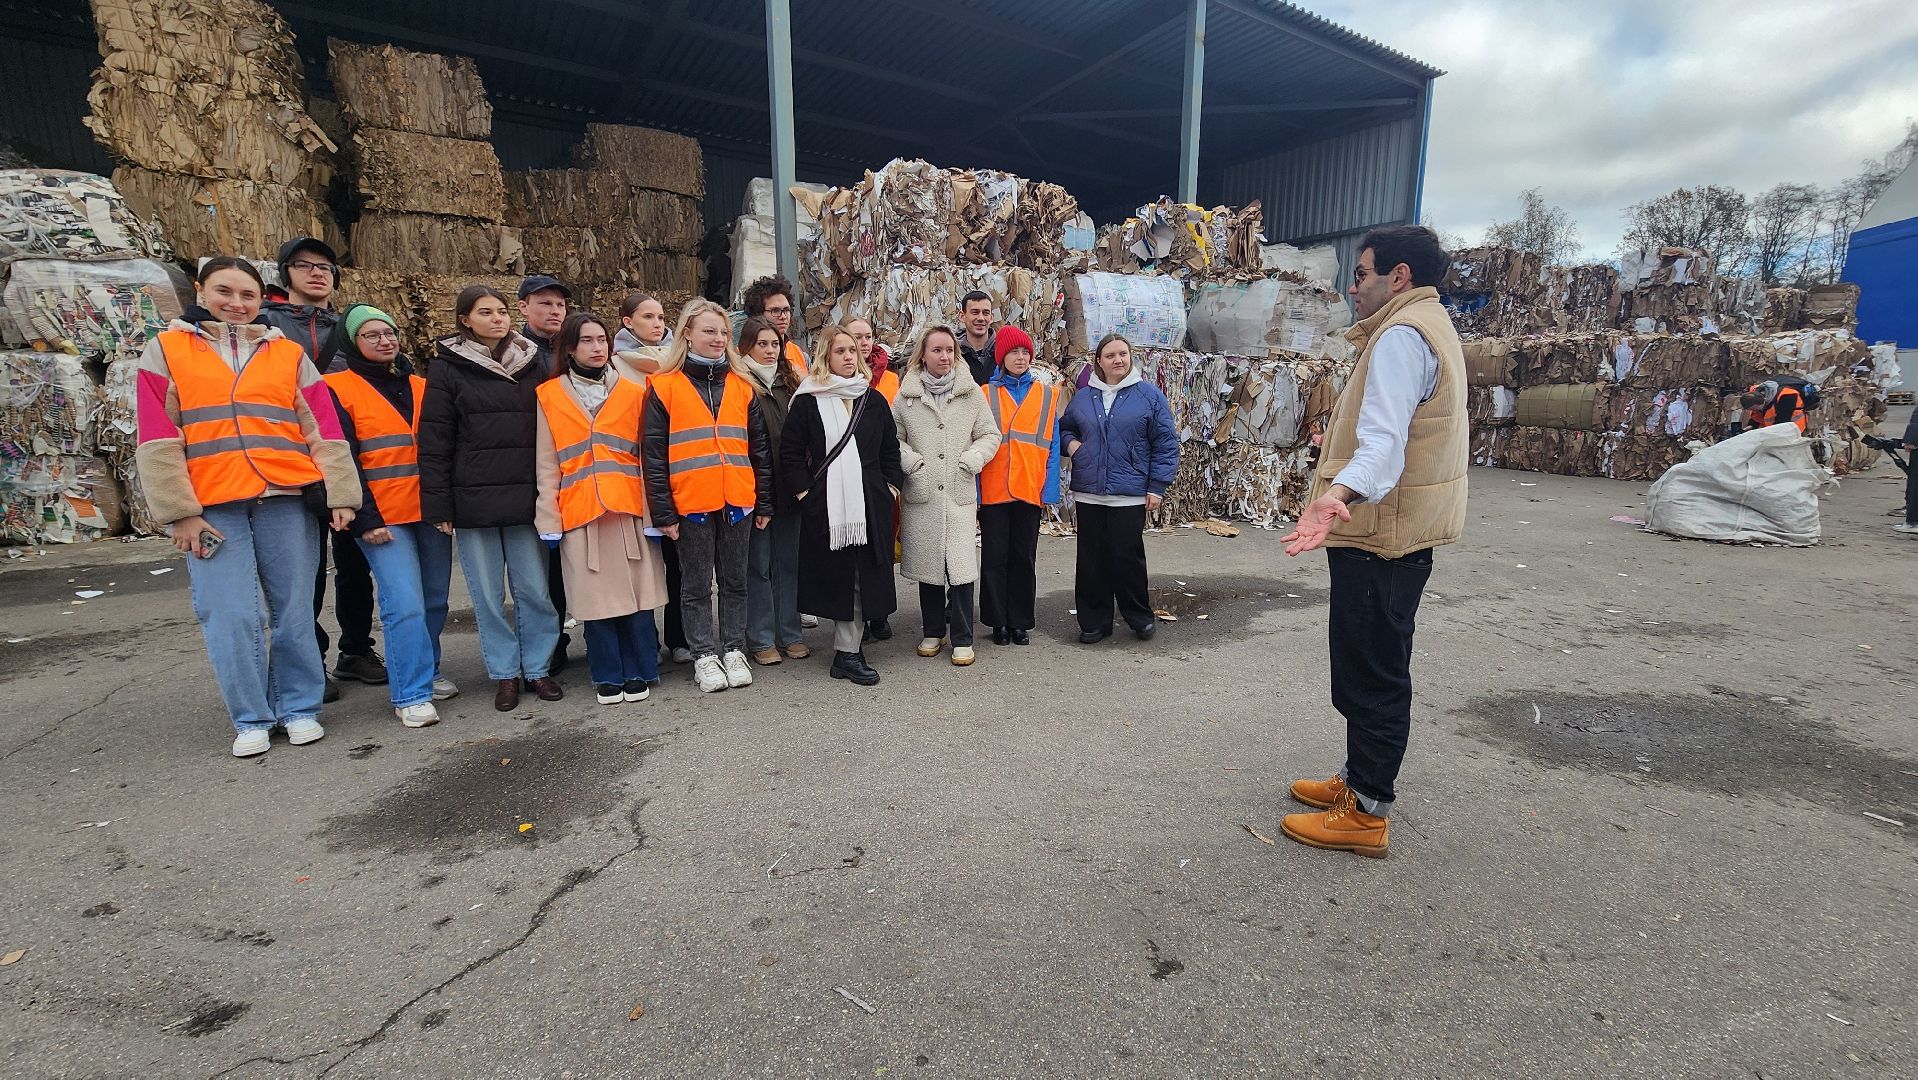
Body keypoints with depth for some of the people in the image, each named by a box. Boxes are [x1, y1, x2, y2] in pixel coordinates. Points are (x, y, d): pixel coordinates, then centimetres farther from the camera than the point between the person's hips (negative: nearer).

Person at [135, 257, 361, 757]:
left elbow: (324, 430, 7)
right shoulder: (166, 350, 11)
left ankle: (299, 708, 17)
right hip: (213, 506, 0)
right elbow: (157, 441, 3)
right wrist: (180, 513, -5)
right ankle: (252, 719, 12)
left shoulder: (289, 354, 13)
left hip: (287, 500, 1)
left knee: (293, 610, 4)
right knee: (231, 617, -1)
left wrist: (340, 495, -3)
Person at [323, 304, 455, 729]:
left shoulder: (420, 387, 15)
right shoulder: (338, 389, 0)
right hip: (383, 517, -5)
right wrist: (366, 519, -11)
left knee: (435, 600, 8)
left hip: (431, 511, 5)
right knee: (406, 604, -11)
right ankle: (411, 694, -2)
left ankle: (425, 672, 25)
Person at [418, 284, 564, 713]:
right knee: (488, 594, 6)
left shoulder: (531, 365, 11)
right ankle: (504, 673, 19)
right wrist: (438, 505, -6)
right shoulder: (448, 370, 2)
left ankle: (537, 668, 18)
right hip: (473, 501, -1)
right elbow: (434, 442, -1)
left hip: (525, 498, 2)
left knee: (534, 589, 3)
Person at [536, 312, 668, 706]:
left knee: (637, 594, 2)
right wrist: (548, 520, 0)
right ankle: (608, 677, 16)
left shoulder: (633, 393, 9)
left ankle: (639, 673, 15)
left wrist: (653, 512, -2)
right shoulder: (549, 396, 8)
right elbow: (547, 465, 7)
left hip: (629, 509, 0)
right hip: (579, 513, 0)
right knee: (595, 597, 3)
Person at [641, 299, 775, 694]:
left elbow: (760, 449, 12)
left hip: (737, 501, 3)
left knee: (734, 581, 11)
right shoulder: (664, 387, 0)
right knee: (696, 585, 7)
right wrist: (663, 511, -7)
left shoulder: (742, 387, 10)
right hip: (690, 503, -3)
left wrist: (764, 502, 8)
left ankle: (734, 650, 23)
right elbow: (654, 454, -2)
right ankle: (704, 656, 18)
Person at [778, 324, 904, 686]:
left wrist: (891, 487, 7)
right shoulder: (807, 401, 1)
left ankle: (848, 652, 11)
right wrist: (804, 491, -6)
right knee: (839, 575, 0)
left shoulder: (873, 399, 12)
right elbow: (790, 451, 1)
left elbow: (890, 449, 16)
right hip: (826, 504, -3)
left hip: (871, 503, 3)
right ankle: (849, 651, 11)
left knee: (864, 577, 2)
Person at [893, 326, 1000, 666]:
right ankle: (933, 631, 26)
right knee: (927, 565, 9)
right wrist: (909, 460, -7)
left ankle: (961, 639, 8)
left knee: (962, 567, -5)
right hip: (922, 495, 1)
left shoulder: (972, 393, 5)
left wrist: (972, 459, -7)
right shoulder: (906, 395, 5)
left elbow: (990, 435, 9)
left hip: (960, 493, -1)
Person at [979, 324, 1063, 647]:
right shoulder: (985, 395, 3)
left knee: (1024, 558, 9)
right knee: (995, 558, 6)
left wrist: (1049, 491, -3)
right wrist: (974, 491, -6)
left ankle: (1021, 621, 20)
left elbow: (1052, 447, 5)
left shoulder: (1047, 395, 7)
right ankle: (998, 621, 18)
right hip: (993, 492, -1)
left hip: (1030, 491, 1)